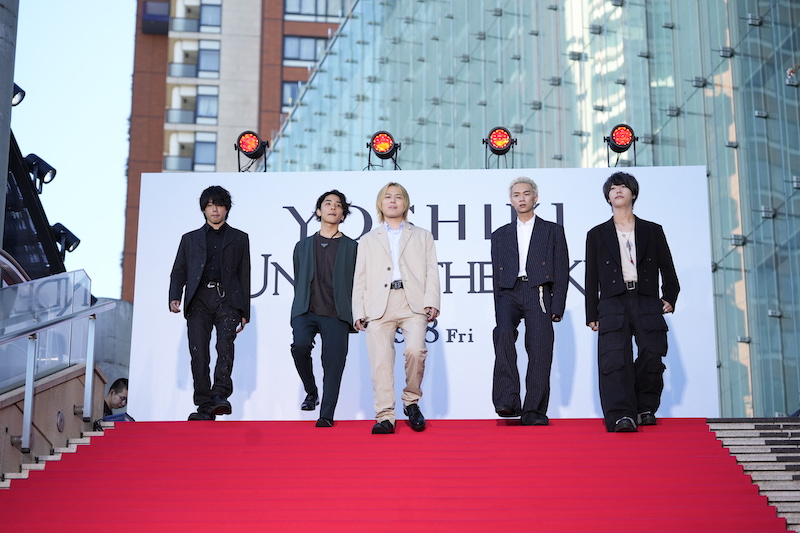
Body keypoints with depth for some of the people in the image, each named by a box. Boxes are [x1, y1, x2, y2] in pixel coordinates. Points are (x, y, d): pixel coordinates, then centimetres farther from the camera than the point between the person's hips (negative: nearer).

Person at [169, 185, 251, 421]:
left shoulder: (239, 238, 18)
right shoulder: (190, 239, 21)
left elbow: (244, 276, 15)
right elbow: (179, 271, 16)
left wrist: (244, 312, 9)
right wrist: (174, 298, -3)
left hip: (227, 298, -1)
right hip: (199, 300, 1)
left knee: (225, 345, -22)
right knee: (198, 353, -7)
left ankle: (220, 396, -29)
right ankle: (205, 407, -6)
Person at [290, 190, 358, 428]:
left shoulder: (352, 247, 13)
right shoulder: (303, 246, 19)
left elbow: (358, 284, 10)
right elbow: (298, 282, 19)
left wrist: (358, 315, 1)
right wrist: (297, 312, 12)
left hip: (336, 314, -1)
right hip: (306, 311, 1)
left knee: (333, 363, -7)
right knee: (300, 346, -25)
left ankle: (326, 415, 0)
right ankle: (311, 392, -2)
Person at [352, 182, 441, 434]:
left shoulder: (422, 236, 23)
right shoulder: (368, 240, 25)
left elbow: (431, 271, 12)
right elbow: (360, 279, 18)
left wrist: (431, 302, -4)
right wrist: (359, 312, 5)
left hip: (412, 303, -1)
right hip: (379, 305, 1)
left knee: (415, 349, -23)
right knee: (381, 360, -10)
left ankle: (411, 402, -2)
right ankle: (385, 417, -8)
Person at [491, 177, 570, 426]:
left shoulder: (553, 231, 16)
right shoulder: (500, 235, 22)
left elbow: (561, 272, 8)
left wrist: (556, 307, -3)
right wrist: (498, 309, 5)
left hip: (539, 294, -1)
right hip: (509, 293, 1)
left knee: (540, 351, -10)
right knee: (503, 333, -27)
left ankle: (534, 412, -4)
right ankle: (508, 402, -28)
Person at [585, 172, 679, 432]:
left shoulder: (653, 231, 16)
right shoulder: (597, 234, 14)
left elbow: (667, 268, 17)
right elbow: (592, 277, 12)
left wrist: (669, 297, 3)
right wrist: (592, 314, 7)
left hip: (647, 303, 1)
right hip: (613, 305, -1)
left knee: (652, 356, -6)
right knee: (615, 359, -15)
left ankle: (646, 409, 14)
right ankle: (620, 415, -20)